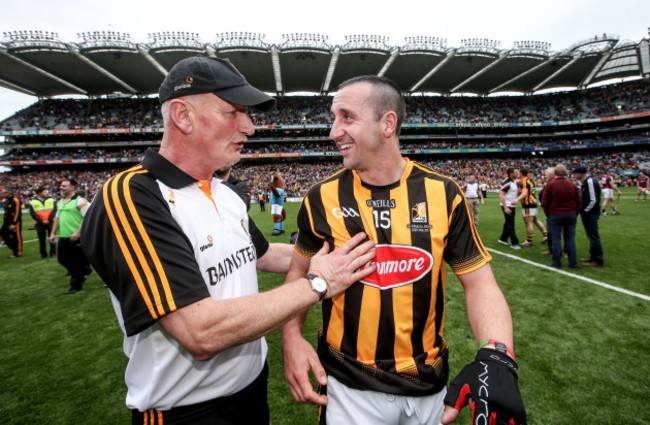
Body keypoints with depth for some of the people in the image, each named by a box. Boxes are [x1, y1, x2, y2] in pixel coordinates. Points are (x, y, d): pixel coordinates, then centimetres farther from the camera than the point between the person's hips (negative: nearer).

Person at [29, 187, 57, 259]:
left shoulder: (51, 200, 7)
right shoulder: (33, 202, 5)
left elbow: (54, 210, 1)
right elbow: (32, 213, 0)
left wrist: (49, 219, -9)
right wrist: (41, 221, -11)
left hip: (50, 222, 0)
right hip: (39, 224, 0)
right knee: (41, 239, 5)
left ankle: (53, 253, 10)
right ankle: (43, 254, 16)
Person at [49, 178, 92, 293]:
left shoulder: (79, 201, -9)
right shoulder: (60, 202, 16)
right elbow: (57, 218, 23)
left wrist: (77, 232, -22)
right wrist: (53, 233, 16)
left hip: (76, 238, -8)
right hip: (63, 237, 8)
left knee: (77, 262, 0)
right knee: (63, 259, 14)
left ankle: (76, 285, 12)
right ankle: (84, 271, 34)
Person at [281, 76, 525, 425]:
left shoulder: (443, 194, -9)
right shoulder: (323, 198, -9)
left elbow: (478, 281, -5)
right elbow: (300, 271, 3)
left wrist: (496, 356, -21)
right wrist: (292, 337, -11)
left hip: (429, 384, 2)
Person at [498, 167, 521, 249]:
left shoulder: (514, 182, 11)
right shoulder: (507, 182, -18)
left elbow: (516, 192, 21)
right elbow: (501, 195, -22)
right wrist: (506, 208, -26)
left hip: (512, 206, 10)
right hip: (507, 206, -10)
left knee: (508, 223, 18)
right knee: (510, 225, -4)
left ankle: (503, 239, 31)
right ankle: (514, 243, 1)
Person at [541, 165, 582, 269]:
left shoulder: (550, 185, -8)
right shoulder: (572, 185, 2)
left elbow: (545, 203, -7)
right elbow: (579, 202, 4)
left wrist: (548, 215, 4)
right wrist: (575, 214, 14)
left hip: (555, 215, -3)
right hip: (571, 215, 3)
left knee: (556, 239, 3)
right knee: (570, 239, 9)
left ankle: (557, 262, 8)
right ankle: (573, 263, 13)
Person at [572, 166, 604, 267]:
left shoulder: (590, 181, -18)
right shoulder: (586, 181, 13)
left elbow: (593, 200, -22)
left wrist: (585, 211, -15)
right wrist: (583, 210, 12)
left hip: (591, 214, -10)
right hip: (588, 214, 10)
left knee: (593, 237, -4)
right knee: (592, 237, 17)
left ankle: (598, 261, 3)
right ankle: (593, 257, 28)